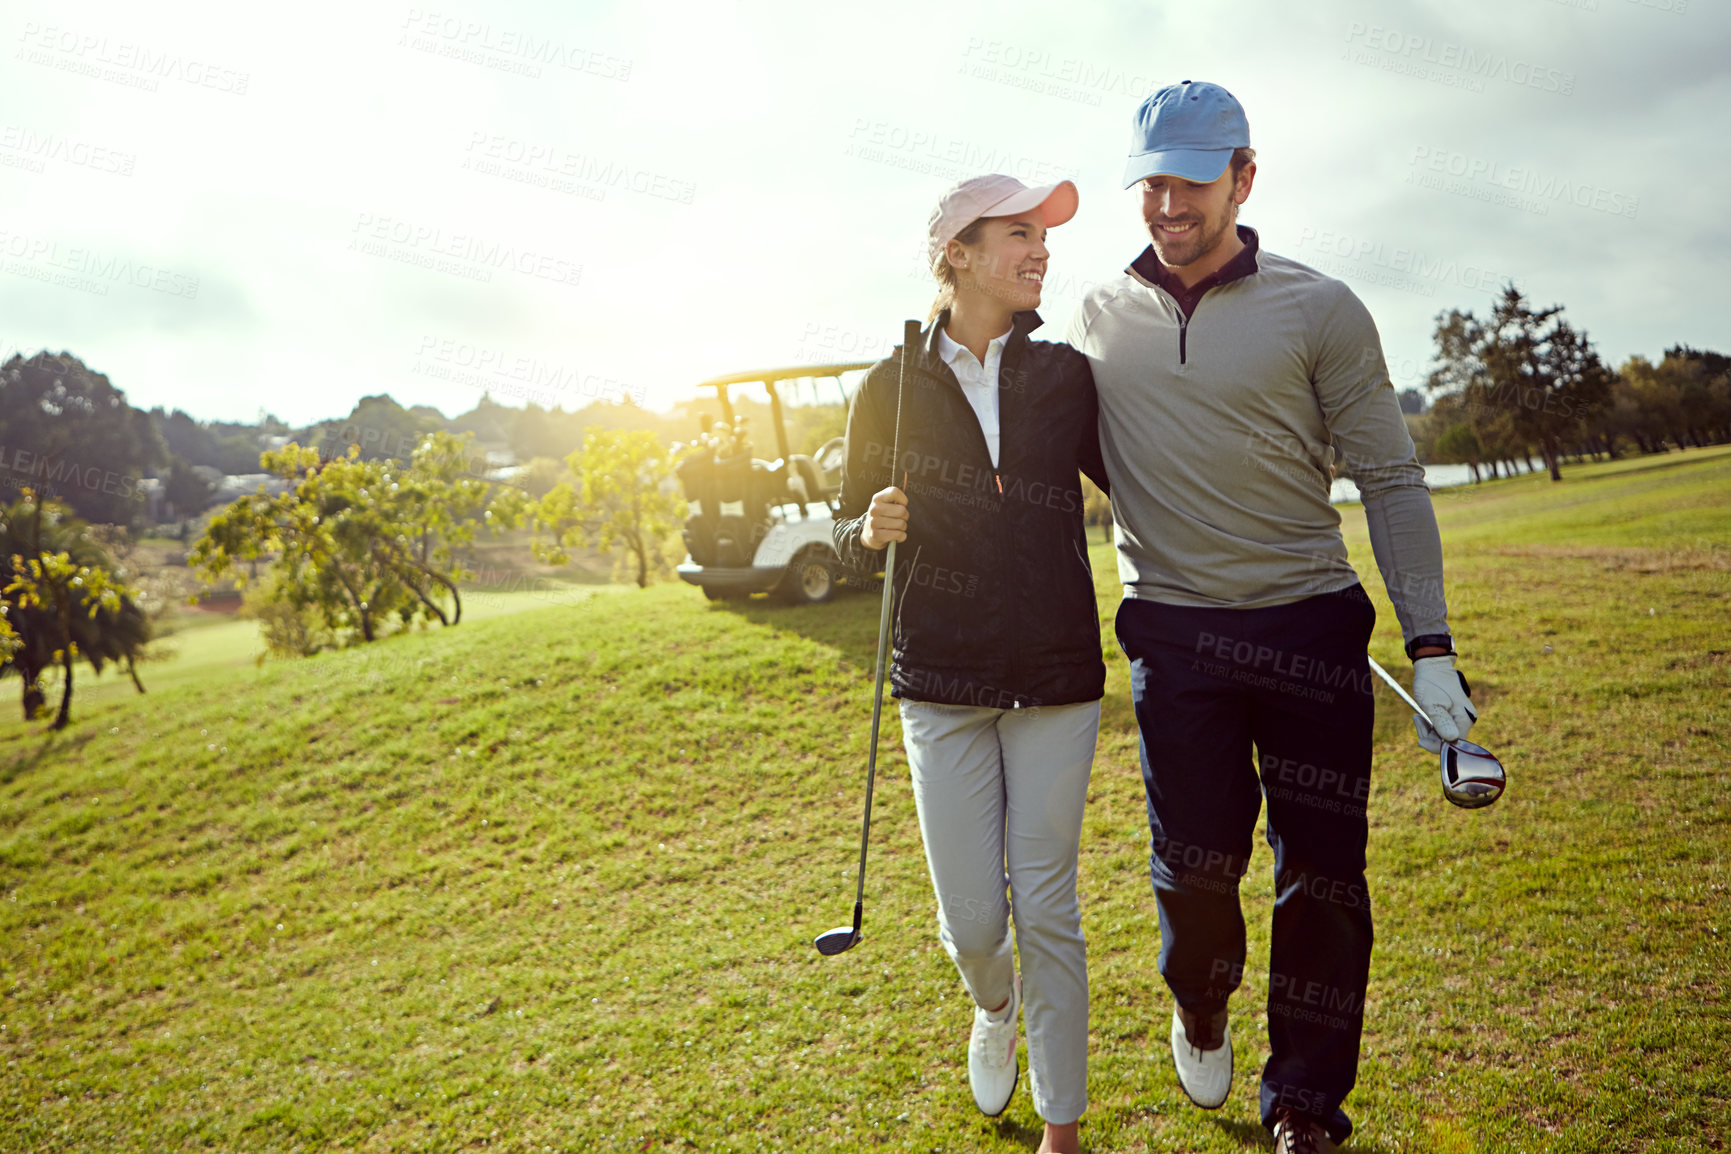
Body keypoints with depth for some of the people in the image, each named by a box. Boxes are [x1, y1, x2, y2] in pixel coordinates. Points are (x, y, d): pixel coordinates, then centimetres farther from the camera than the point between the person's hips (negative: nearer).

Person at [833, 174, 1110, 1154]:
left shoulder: (1066, 377, 3)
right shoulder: (892, 388, 0)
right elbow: (855, 538, 7)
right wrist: (872, 529, -15)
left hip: (1057, 678, 1)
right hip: (941, 681, 0)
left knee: (1048, 907, 5)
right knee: (972, 918, 3)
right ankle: (995, 1010, 41)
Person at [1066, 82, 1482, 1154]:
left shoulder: (1320, 309, -2)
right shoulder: (1098, 317, 7)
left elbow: (1390, 479, -1)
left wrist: (1431, 645, -6)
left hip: (1312, 625, -1)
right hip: (1172, 632, 1)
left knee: (1323, 881, 3)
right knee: (1194, 867, 2)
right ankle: (1202, 1005, 36)